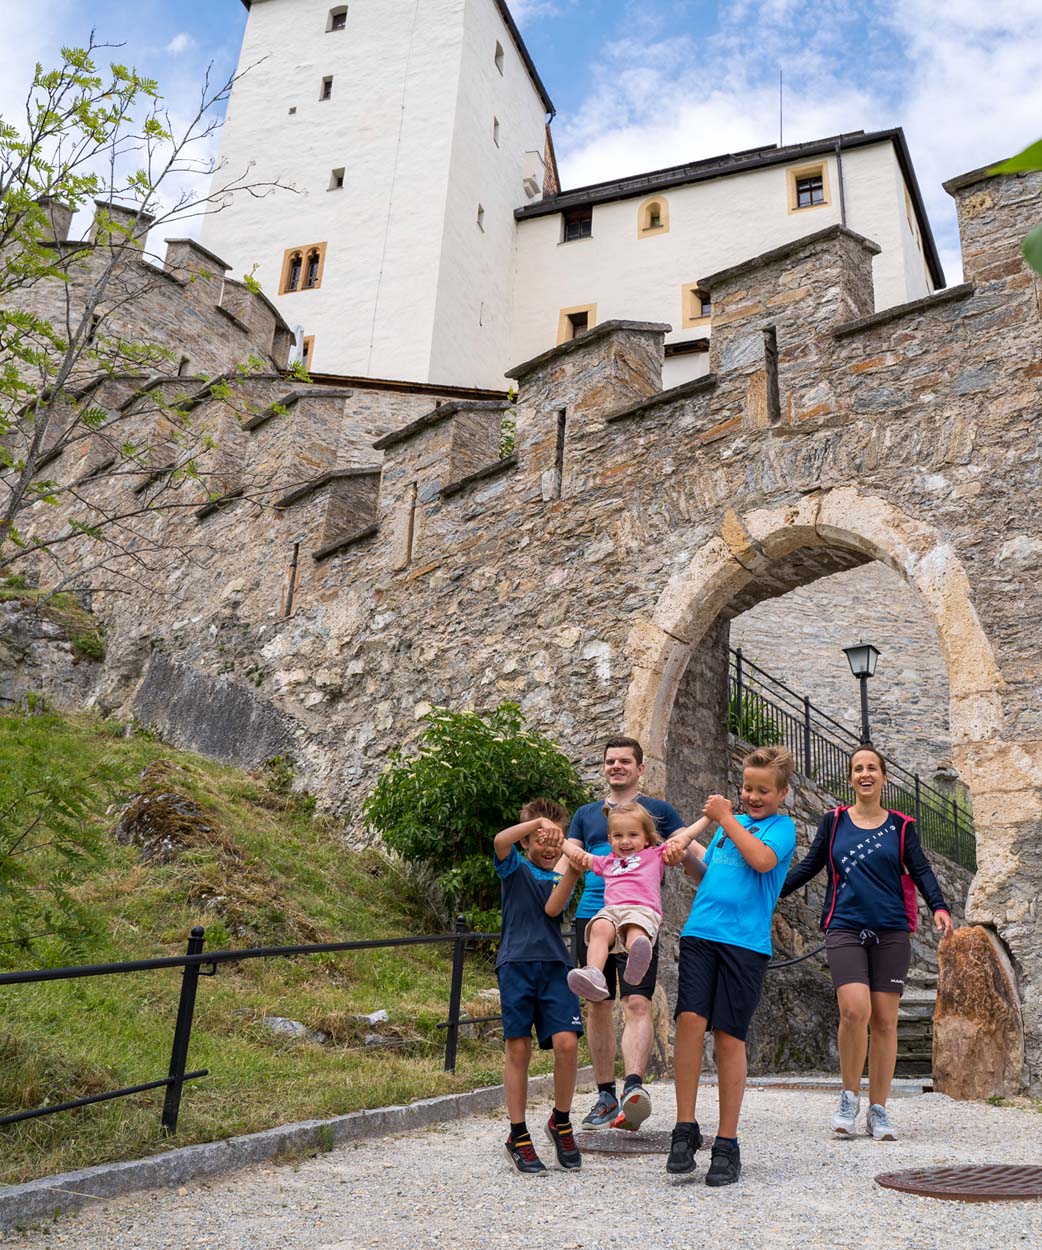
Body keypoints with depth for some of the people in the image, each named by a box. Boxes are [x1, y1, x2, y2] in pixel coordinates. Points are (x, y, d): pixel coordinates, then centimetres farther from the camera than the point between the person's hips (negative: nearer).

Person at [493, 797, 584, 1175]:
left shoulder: (562, 877, 18)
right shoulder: (514, 868, 11)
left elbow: (552, 908, -4)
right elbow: (500, 840, -12)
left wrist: (573, 871, -15)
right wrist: (538, 821, -18)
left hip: (554, 964, 2)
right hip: (516, 963, -2)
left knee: (566, 1042, -11)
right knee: (518, 1048, 0)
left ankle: (561, 1122, 13)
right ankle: (518, 1136, 13)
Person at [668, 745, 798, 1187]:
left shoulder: (782, 826, 6)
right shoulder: (728, 824, 22)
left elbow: (762, 859, -14)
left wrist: (726, 818, -5)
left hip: (746, 940, -4)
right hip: (701, 932, 4)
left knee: (729, 1035, -2)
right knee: (690, 1019, -11)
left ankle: (727, 1143, 11)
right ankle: (685, 1128, 1)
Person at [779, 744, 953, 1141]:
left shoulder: (900, 826, 9)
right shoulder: (834, 821, 8)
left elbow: (921, 870, 2)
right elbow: (808, 867, 11)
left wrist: (939, 906, -15)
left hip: (891, 932, 1)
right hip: (845, 929, -1)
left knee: (884, 1020, 1)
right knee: (855, 1010, -17)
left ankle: (878, 1111, 14)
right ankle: (849, 1098, 4)